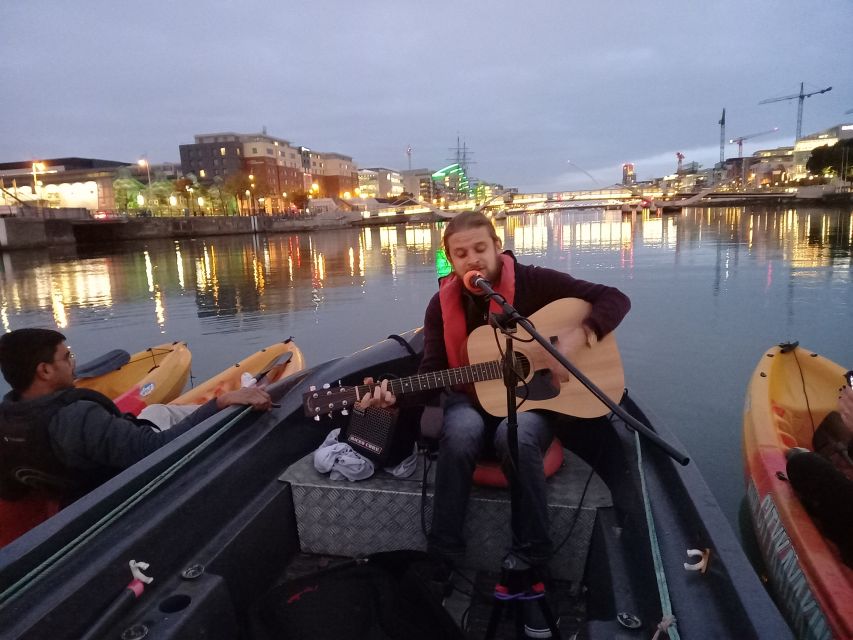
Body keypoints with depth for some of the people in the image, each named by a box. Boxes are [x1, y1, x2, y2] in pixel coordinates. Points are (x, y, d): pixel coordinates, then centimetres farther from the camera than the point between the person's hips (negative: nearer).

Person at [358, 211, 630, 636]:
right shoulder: (443, 304, -3)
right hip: (472, 398, 2)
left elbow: (614, 299, -11)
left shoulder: (533, 282, -11)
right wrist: (397, 394, -26)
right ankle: (443, 559, -20)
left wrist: (579, 337, -29)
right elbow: (432, 374, -7)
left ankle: (528, 559, -18)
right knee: (459, 433, -34)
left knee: (516, 436, -37)